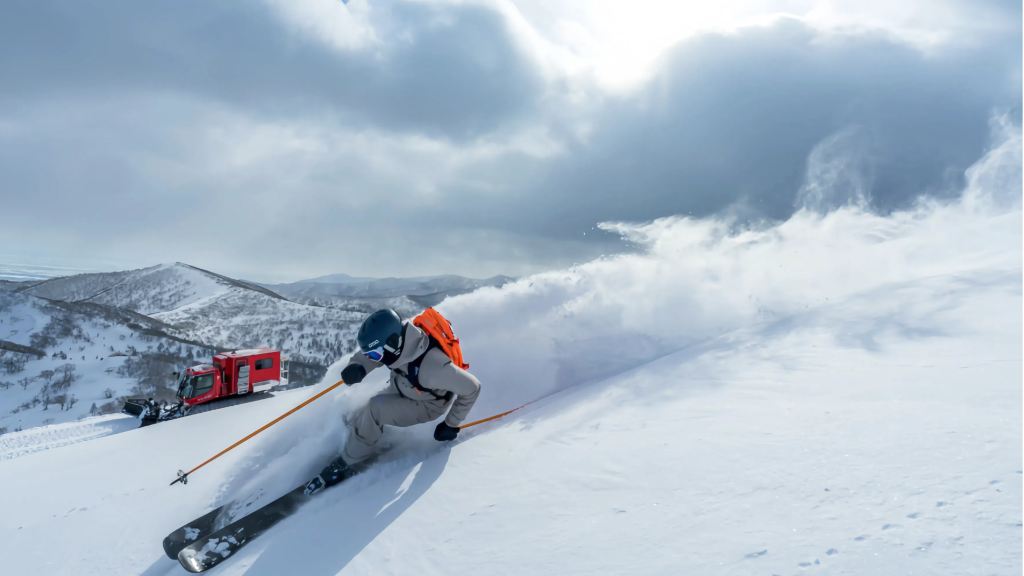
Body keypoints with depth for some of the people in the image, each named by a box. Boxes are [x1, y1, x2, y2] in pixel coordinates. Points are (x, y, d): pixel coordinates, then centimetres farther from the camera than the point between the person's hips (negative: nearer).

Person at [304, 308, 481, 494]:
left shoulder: (431, 367, -43)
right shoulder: (397, 337, -29)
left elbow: (471, 388, -30)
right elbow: (365, 356, -9)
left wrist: (451, 425, -18)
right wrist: (357, 368, -32)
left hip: (427, 405, -6)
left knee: (375, 409, -24)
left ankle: (345, 465, -5)